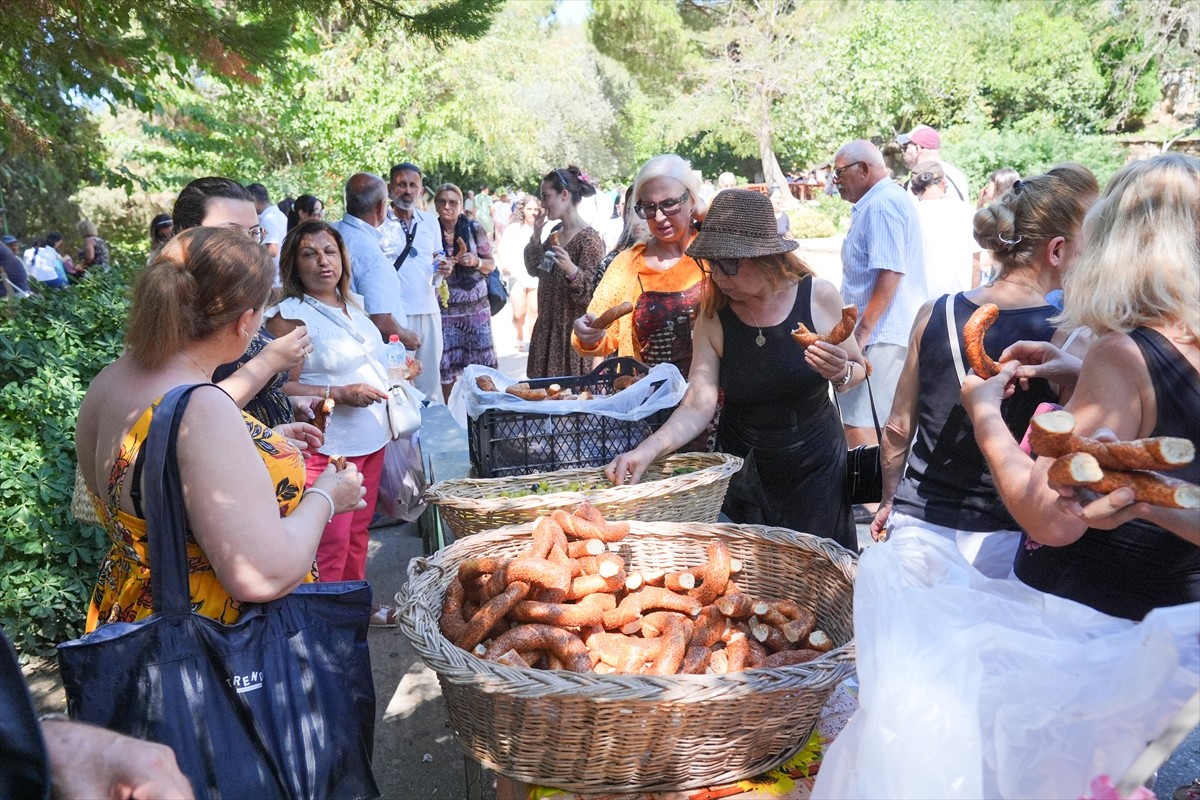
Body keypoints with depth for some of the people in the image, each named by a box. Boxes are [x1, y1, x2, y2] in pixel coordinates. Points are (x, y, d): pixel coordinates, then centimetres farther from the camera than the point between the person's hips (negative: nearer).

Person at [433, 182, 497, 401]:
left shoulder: (474, 229, 1)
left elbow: (491, 264, 6)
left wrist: (475, 262, -15)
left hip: (476, 307, 1)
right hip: (444, 308, -1)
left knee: (481, 365, 1)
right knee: (445, 366, 0)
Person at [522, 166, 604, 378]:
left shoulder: (589, 238, -15)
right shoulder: (555, 232, 9)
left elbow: (592, 295, -19)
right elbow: (534, 270, 15)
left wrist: (572, 270, -36)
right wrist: (535, 236, 5)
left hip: (572, 333, -8)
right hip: (547, 329, 8)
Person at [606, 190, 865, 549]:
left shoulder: (819, 296, -13)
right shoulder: (714, 317, -11)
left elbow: (859, 370, 1)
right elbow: (697, 406, -17)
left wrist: (841, 373, -22)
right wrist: (648, 449, -33)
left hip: (816, 464, 0)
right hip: (743, 469, 1)